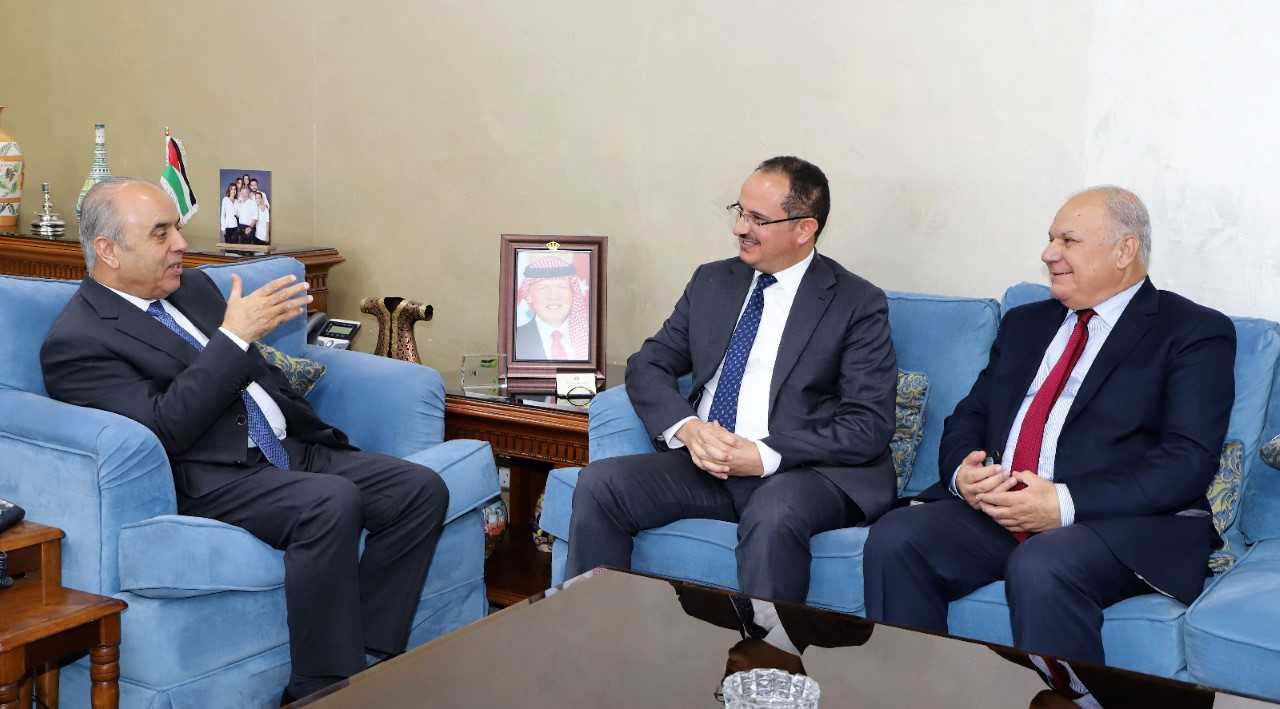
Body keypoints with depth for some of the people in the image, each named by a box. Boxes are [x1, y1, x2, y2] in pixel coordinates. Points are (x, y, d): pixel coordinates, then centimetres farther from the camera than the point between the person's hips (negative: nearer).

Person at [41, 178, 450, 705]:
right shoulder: (76, 342, -6)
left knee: (422, 489, -10)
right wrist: (234, 337, -19)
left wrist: (330, 446, 16)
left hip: (289, 451, 8)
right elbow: (163, 429, -19)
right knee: (331, 503, -34)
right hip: (209, 483, -8)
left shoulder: (193, 287, 18)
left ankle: (370, 661, -9)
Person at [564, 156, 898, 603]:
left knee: (772, 514, -38)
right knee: (599, 484, -19)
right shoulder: (712, 281, 15)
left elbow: (868, 424, -7)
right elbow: (648, 365, 12)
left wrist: (764, 455, -19)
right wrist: (687, 428, -10)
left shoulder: (858, 304, 0)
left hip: (804, 471, -4)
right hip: (704, 464, 5)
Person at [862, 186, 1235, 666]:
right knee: (894, 539, -20)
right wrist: (962, 472, -6)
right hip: (995, 509, 6)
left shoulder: (1193, 332, 2)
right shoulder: (1025, 323, 22)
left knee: (1040, 568, -36)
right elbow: (968, 417, 19)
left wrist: (1066, 504, -20)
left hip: (1121, 521, -5)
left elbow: (1189, 460, -9)